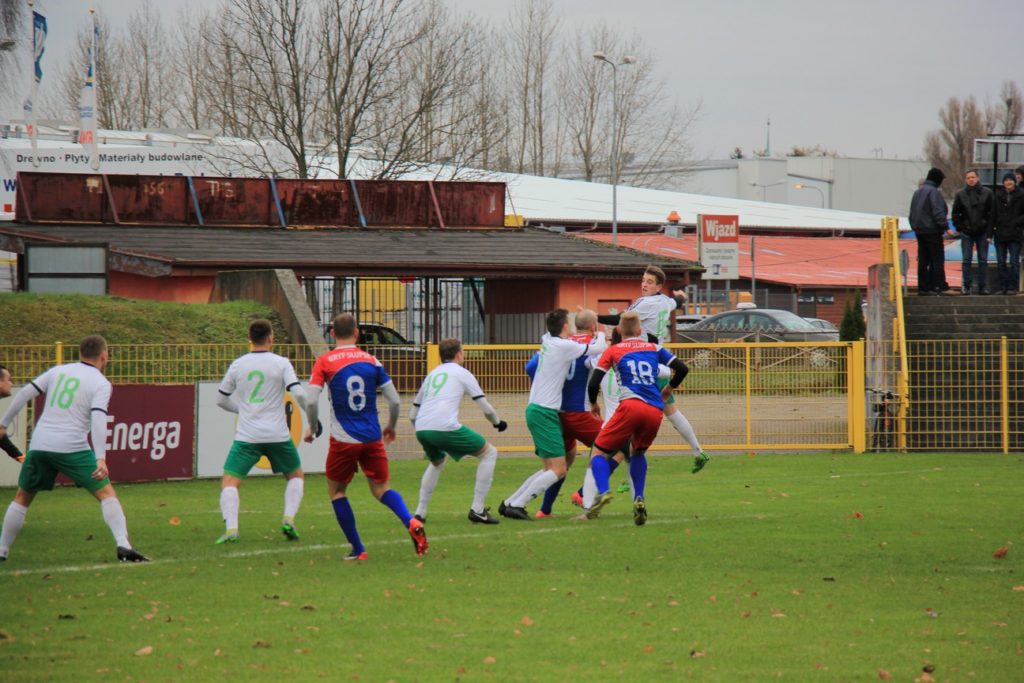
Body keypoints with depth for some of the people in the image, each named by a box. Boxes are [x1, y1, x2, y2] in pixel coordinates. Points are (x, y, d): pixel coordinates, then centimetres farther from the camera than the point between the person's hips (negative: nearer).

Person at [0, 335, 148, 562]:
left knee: (22, 498, 20)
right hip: (72, 447, -4)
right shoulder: (101, 383, 0)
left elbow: (25, 393, 11)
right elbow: (98, 418, -14)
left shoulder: (58, 371, 15)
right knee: (106, 493, 2)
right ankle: (123, 545, -13)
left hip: (39, 445, 4)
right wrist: (101, 458, -21)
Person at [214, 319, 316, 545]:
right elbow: (298, 393, -10)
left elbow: (221, 399, 15)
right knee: (296, 476, 22)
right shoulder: (281, 363, -1)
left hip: (246, 436, 0)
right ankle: (288, 519, 3)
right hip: (277, 434, 0)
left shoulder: (238, 365, 6)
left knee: (229, 482, 1)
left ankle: (231, 528, -20)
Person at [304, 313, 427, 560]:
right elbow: (395, 401, 3)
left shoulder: (325, 362, -4)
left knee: (336, 491, 15)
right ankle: (411, 523, -17)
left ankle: (358, 549, 10)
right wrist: (391, 427, 22)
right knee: (381, 489, 11)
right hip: (372, 438, 3)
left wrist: (311, 428, 6)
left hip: (343, 440, -3)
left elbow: (311, 401, -12)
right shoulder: (371, 361, 4)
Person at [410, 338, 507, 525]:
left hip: (421, 429, 6)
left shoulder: (432, 375, 28)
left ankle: (420, 512, 25)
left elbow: (413, 414, 29)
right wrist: (498, 422, 28)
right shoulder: (461, 373, 12)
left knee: (437, 462, 37)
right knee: (489, 453, 9)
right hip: (445, 427, -6)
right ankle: (477, 510, 2)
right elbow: (485, 408, 8)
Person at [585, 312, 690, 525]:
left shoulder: (612, 351, 13)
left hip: (630, 406, -3)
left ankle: (602, 491, -24)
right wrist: (669, 388, 32)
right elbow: (681, 369, 14)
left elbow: (593, 383, 6)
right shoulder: (654, 349, 21)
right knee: (638, 453, 27)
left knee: (599, 451, 5)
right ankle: (639, 499, 6)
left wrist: (593, 404, 24)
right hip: (655, 411, 3)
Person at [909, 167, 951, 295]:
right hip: (932, 231, -8)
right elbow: (938, 212, -19)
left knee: (923, 260, 9)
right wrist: (946, 227, -18)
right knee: (937, 259, -6)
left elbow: (912, 213, 21)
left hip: (919, 231, 8)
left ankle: (923, 287, 8)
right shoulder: (934, 192, -12)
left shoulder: (917, 192, 16)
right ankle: (939, 286, -10)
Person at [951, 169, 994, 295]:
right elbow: (955, 213, 8)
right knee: (967, 260, 0)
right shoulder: (960, 195, 1)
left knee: (983, 260, 3)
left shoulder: (987, 193, -1)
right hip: (967, 233, 0)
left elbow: (992, 212, 2)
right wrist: (960, 228, 0)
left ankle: (983, 287, 8)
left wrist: (989, 230, -4)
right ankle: (966, 286, 4)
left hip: (982, 232, 0)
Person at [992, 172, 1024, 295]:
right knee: (1001, 262, 6)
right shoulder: (998, 195, 5)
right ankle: (1003, 286, 11)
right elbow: (993, 214, 5)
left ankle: (1013, 287, 0)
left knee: (1014, 262, -3)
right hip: (1000, 233, 3)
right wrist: (991, 232, -1)